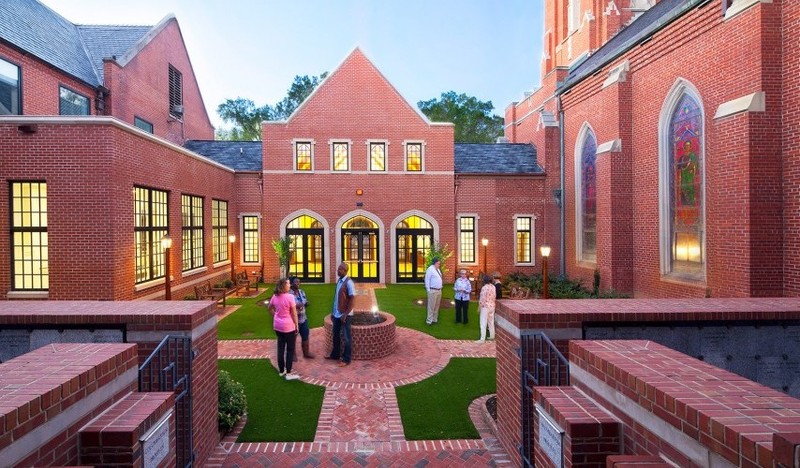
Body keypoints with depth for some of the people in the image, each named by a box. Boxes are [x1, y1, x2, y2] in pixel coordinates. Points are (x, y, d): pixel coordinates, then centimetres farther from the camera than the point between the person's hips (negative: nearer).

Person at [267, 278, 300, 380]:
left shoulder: (275, 296, 0)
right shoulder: (290, 297, -20)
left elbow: (270, 308, 16)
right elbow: (294, 313, -15)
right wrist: (296, 326, -6)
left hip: (277, 325, 7)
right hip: (288, 326, -6)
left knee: (280, 347, 15)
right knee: (290, 349, 5)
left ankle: (281, 370, 25)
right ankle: (289, 373, 8)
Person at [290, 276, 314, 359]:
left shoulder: (302, 292, 6)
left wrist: (306, 303, -6)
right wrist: (296, 306, -28)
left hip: (303, 318, 7)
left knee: (305, 336, 14)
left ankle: (306, 353, 29)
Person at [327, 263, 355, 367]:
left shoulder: (348, 282, -17)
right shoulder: (339, 281, 9)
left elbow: (351, 300, -18)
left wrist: (345, 314, -20)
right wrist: (333, 312, 16)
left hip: (345, 315, -8)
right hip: (337, 314, 8)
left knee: (346, 337, 2)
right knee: (336, 335, 19)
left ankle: (346, 359, 11)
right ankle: (335, 355, 34)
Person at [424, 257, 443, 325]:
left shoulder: (438, 270, 13)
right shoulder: (430, 269, -14)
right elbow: (427, 280, -15)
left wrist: (440, 288, 16)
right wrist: (428, 290, -16)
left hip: (439, 290, 9)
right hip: (433, 291, -9)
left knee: (437, 306, 14)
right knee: (431, 306, -4)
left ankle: (435, 319, 24)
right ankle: (429, 321, 3)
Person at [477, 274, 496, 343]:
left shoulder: (484, 288, -20)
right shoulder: (493, 287, 2)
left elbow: (482, 299, -18)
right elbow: (495, 296, 9)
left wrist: (479, 306, -7)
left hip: (485, 307, -7)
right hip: (492, 306, 8)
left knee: (483, 324, -3)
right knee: (491, 322, 20)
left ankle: (482, 339, -2)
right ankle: (492, 336, 30)